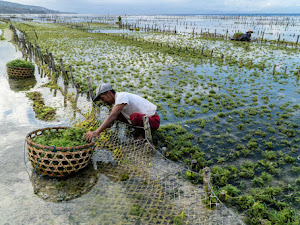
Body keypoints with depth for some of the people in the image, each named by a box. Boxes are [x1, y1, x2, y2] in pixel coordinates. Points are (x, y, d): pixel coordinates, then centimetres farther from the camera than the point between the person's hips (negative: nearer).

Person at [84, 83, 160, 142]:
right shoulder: (117, 99, 9)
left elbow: (112, 116, -33)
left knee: (134, 117, -39)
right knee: (118, 114, 6)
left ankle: (144, 132, -9)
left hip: (153, 121, -9)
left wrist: (96, 132, -38)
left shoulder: (121, 96, -22)